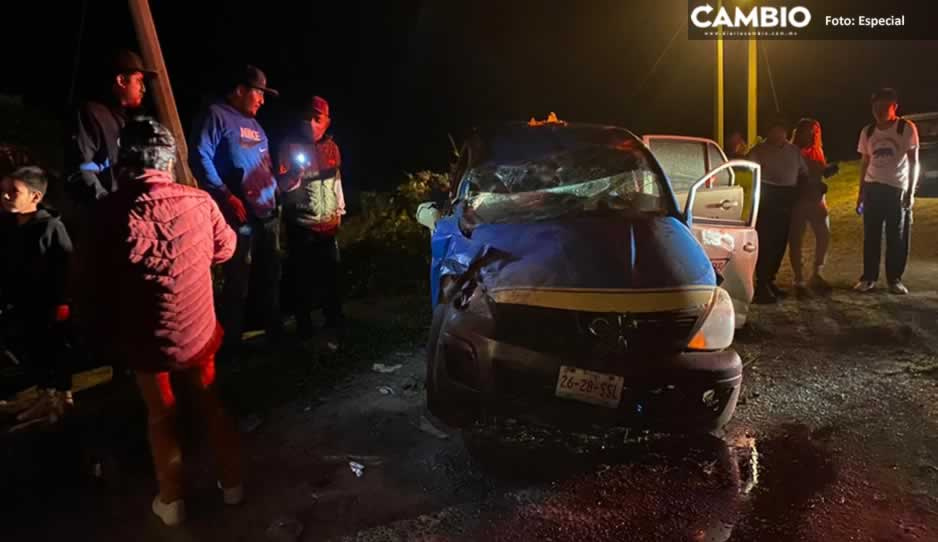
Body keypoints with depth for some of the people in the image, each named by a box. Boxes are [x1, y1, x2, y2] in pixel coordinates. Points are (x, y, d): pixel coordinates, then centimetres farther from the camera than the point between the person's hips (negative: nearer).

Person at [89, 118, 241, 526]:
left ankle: (171, 500, 32)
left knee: (161, 418, 19)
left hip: (144, 341, -1)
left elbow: (101, 283, -5)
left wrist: (109, 342, 8)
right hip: (197, 332, 1)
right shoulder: (198, 202, -12)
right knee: (210, 405, 21)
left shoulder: (109, 212, -16)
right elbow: (225, 248, 6)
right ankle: (232, 483, 34)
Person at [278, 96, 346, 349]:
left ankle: (334, 331, 20)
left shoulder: (331, 146, 7)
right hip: (301, 226, -3)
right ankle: (305, 333, 14)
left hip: (328, 224, 4)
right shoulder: (290, 146, -7)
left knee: (331, 280, 7)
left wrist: (339, 210, 18)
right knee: (303, 281, 0)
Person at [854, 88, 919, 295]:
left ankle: (895, 279, 10)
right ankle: (869, 277, 9)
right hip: (872, 188, 3)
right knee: (871, 236, 3)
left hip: (897, 189, -3)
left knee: (898, 237, 1)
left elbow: (913, 161, -3)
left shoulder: (907, 128, -4)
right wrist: (860, 192, 10)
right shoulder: (868, 131, 7)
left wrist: (911, 192, -10)